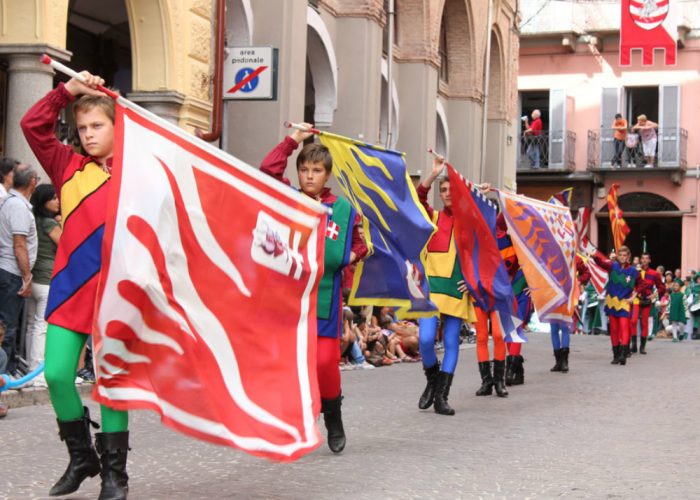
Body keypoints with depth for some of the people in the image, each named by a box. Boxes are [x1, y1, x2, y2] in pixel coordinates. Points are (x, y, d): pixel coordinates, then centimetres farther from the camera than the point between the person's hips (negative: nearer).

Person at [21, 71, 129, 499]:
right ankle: (81, 457, 21)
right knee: (57, 374, -2)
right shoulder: (68, 167, 8)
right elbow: (33, 125, 4)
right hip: (70, 289, 3)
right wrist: (68, 91, -2)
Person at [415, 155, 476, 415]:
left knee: (451, 342, 2)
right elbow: (418, 198, -13)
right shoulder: (432, 218, 6)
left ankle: (441, 397, 10)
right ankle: (432, 381, 16)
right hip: (432, 286, -1)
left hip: (457, 289, 1)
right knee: (426, 339, -13)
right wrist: (434, 174, -24)